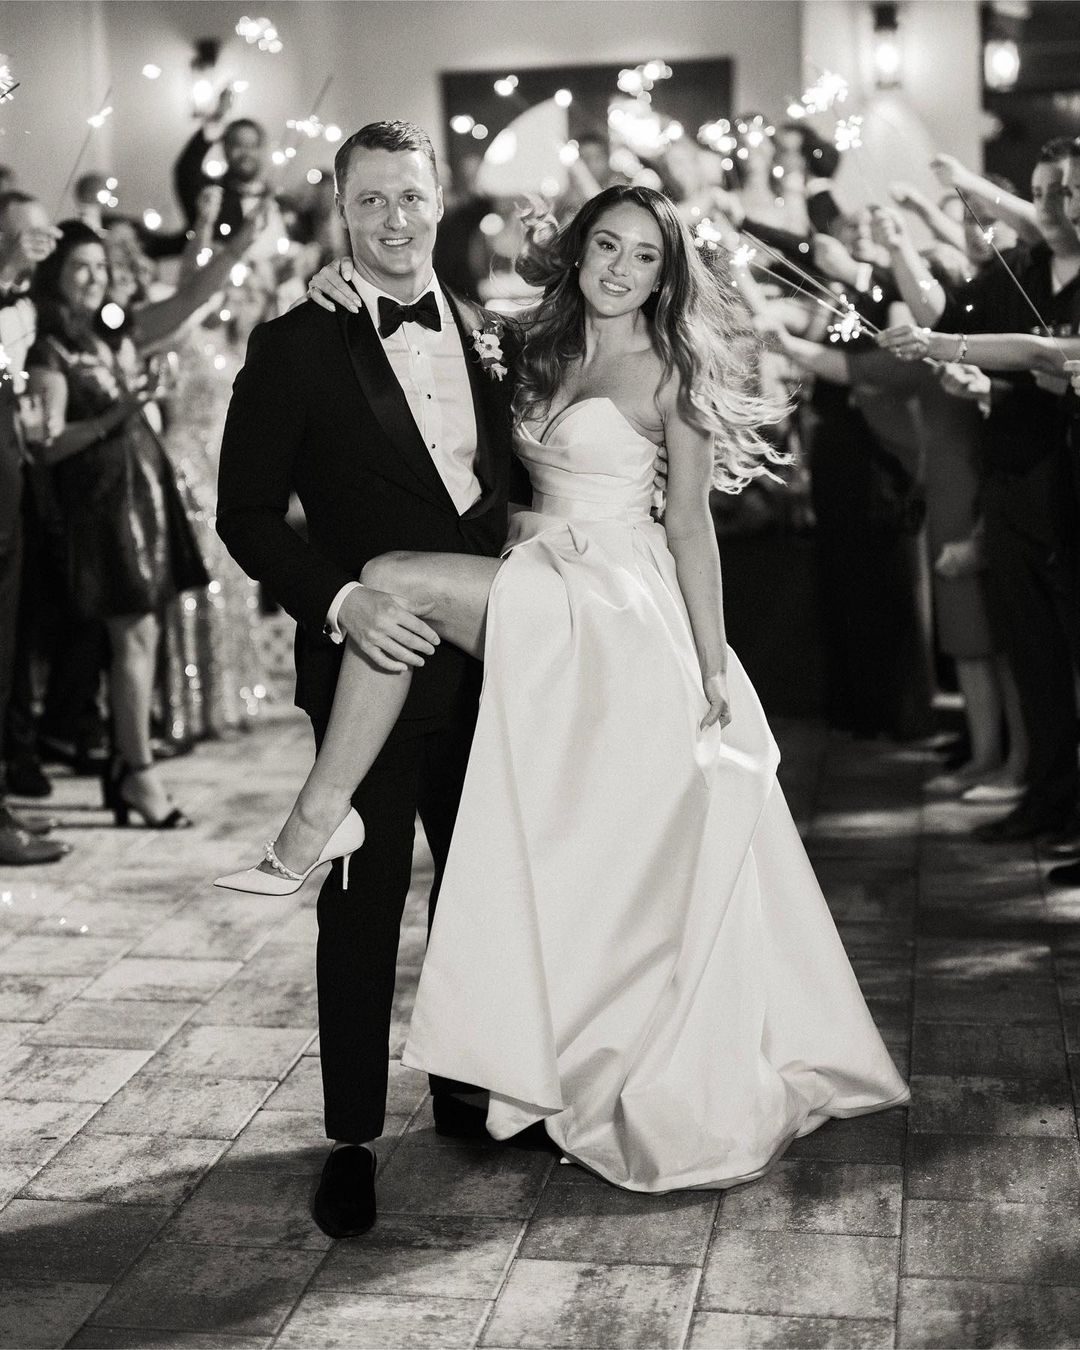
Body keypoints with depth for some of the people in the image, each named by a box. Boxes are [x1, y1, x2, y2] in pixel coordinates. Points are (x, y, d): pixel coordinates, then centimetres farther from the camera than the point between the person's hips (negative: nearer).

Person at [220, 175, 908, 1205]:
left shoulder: (670, 372, -1)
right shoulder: (538, 353, 16)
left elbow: (691, 528, -2)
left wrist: (712, 667, -5)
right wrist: (488, 379, 6)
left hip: (614, 613, -6)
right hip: (540, 610, 6)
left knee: (393, 582, -24)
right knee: (560, 860, 7)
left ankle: (318, 819, -17)